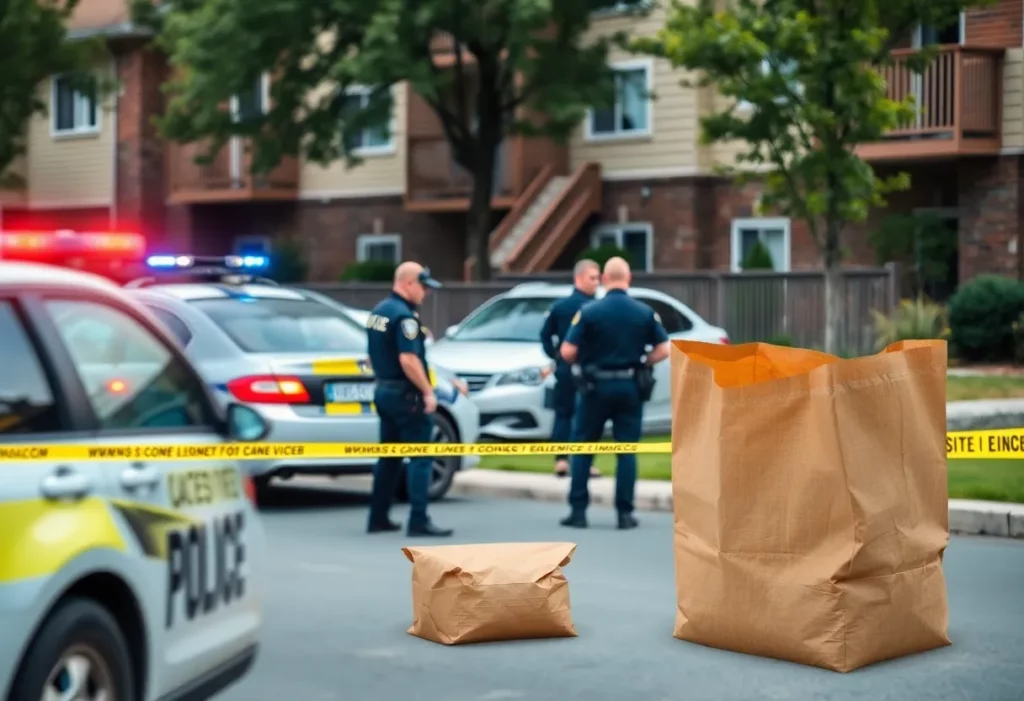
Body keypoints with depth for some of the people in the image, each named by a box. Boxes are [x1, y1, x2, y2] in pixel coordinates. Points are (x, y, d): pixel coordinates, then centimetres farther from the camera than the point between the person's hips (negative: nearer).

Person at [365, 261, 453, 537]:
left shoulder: (377, 312, 12)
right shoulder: (404, 316, -17)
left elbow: (373, 356, 19)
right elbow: (408, 360, -25)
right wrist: (428, 392, -20)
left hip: (384, 390, 9)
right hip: (406, 394, -9)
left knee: (389, 457, 14)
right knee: (419, 458, -6)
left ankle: (378, 518, 17)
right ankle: (418, 521, -9)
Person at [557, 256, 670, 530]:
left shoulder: (589, 312, -7)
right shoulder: (645, 312, -1)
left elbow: (567, 351, -11)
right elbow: (663, 350, -3)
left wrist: (583, 361, 9)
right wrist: (641, 363, 10)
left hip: (597, 386, -1)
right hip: (631, 387, 1)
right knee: (627, 450, 6)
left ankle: (578, 510, 7)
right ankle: (625, 513, 3)